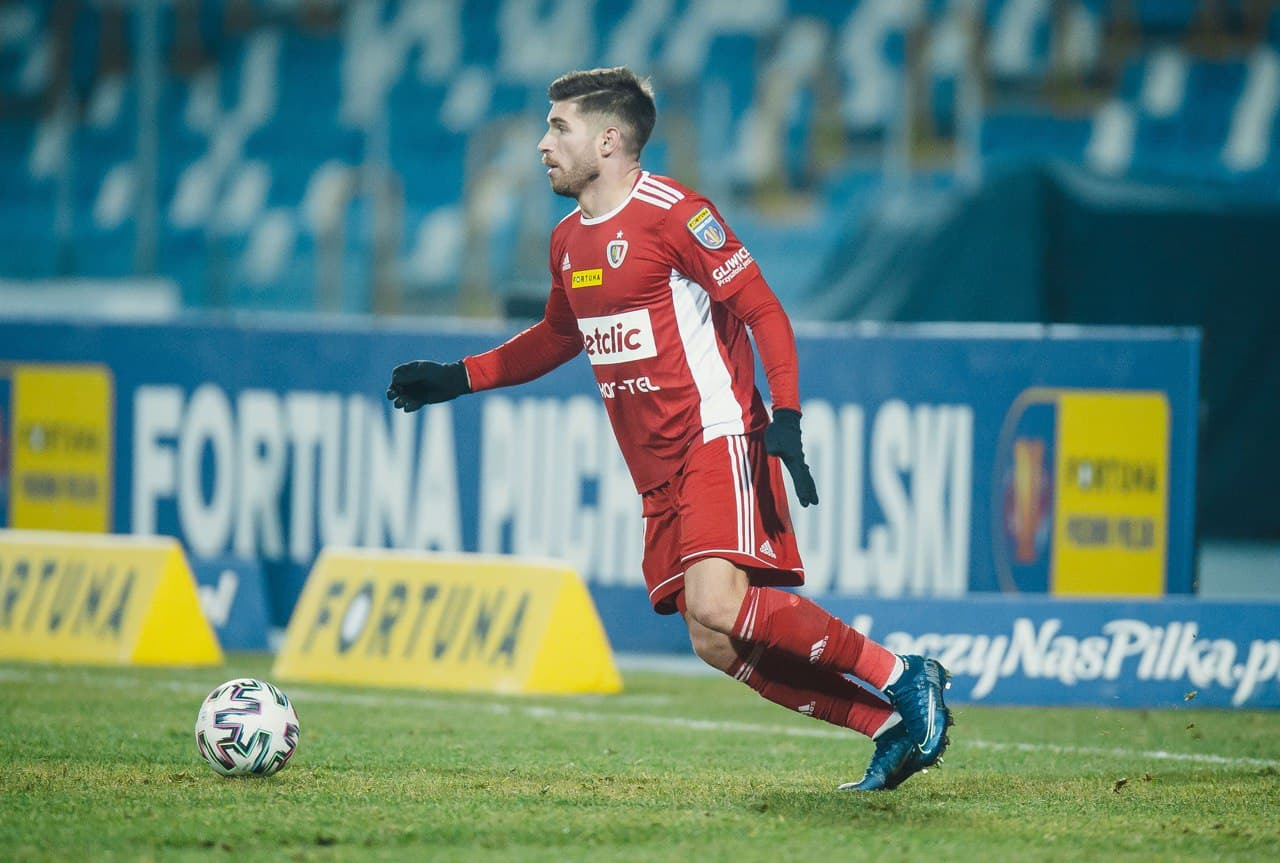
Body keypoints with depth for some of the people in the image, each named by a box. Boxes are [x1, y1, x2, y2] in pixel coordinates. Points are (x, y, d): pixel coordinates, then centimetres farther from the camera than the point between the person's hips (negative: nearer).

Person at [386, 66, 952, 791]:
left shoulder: (673, 213, -9)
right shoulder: (569, 241, 15)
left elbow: (763, 311, -10)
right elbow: (558, 338, 34)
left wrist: (786, 421, -20)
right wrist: (457, 378, 29)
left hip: (719, 438, -8)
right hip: (660, 473, 8)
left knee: (717, 607, -27)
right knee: (722, 648, -4)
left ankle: (902, 678, -15)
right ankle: (893, 728, 3)